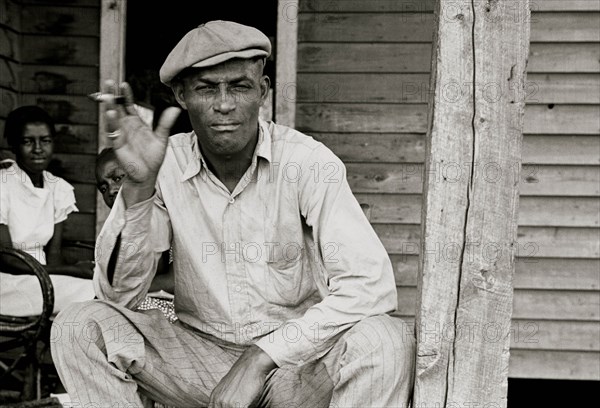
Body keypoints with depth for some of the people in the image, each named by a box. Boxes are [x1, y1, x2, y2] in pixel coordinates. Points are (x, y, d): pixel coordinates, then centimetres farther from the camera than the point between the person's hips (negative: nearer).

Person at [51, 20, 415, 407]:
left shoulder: (308, 162, -13)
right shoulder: (166, 166, -5)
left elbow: (372, 284, -22)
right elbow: (120, 296, -10)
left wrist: (264, 355, -27)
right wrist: (140, 185, -24)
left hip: (296, 357, -2)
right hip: (198, 355, 3)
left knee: (387, 340, -31)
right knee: (78, 328, -19)